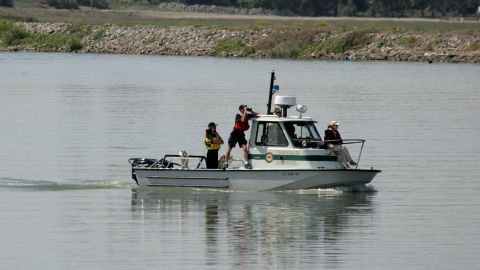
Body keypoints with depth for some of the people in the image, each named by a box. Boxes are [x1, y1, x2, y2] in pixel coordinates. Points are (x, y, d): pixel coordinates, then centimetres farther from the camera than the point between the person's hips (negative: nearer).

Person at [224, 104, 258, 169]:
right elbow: (242, 120, -33)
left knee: (244, 148, -11)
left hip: (241, 134, 4)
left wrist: (251, 111, -8)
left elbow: (256, 115, 9)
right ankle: (225, 163, 12)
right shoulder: (238, 116, -14)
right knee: (229, 148, 3)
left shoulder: (247, 115, 1)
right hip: (235, 134, -4)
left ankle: (246, 163, -11)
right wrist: (245, 112, -29)